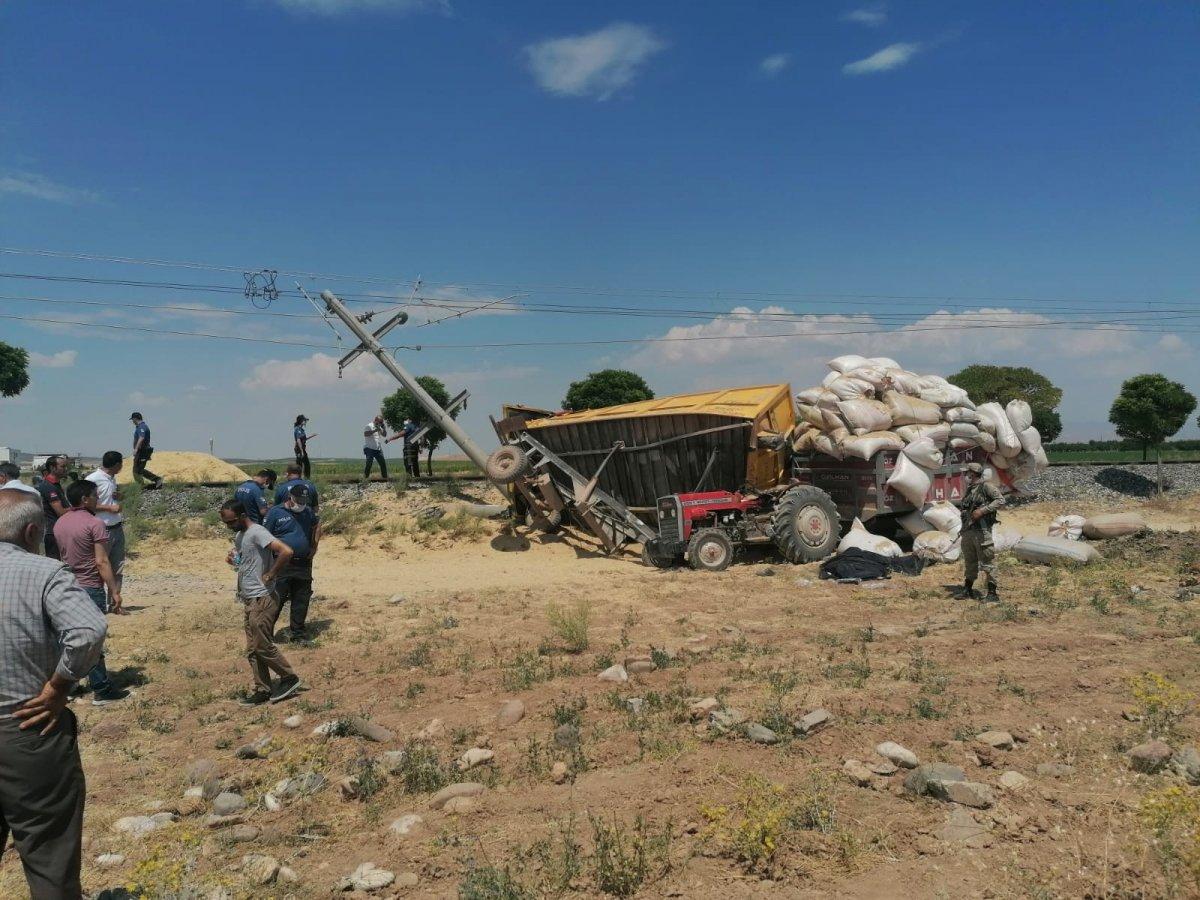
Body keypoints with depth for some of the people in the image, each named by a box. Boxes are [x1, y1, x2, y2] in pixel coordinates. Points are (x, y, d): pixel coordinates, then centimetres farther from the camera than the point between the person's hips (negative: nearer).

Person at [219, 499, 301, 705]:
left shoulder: (257, 532, -17)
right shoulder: (239, 536, 13)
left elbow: (286, 551, -29)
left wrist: (270, 575, -20)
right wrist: (233, 560, 8)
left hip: (262, 600, -10)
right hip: (250, 601, 10)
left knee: (263, 646, -5)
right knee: (253, 649, 11)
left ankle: (290, 678, 9)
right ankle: (262, 690, 17)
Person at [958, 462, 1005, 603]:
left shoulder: (986, 486, -4)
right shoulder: (969, 490, 19)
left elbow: (1000, 500, -14)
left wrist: (982, 510, -20)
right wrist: (963, 530, 15)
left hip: (981, 529, -8)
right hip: (967, 530, 8)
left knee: (987, 562, -6)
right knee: (970, 562, 15)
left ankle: (993, 594, -3)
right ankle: (968, 590, 26)